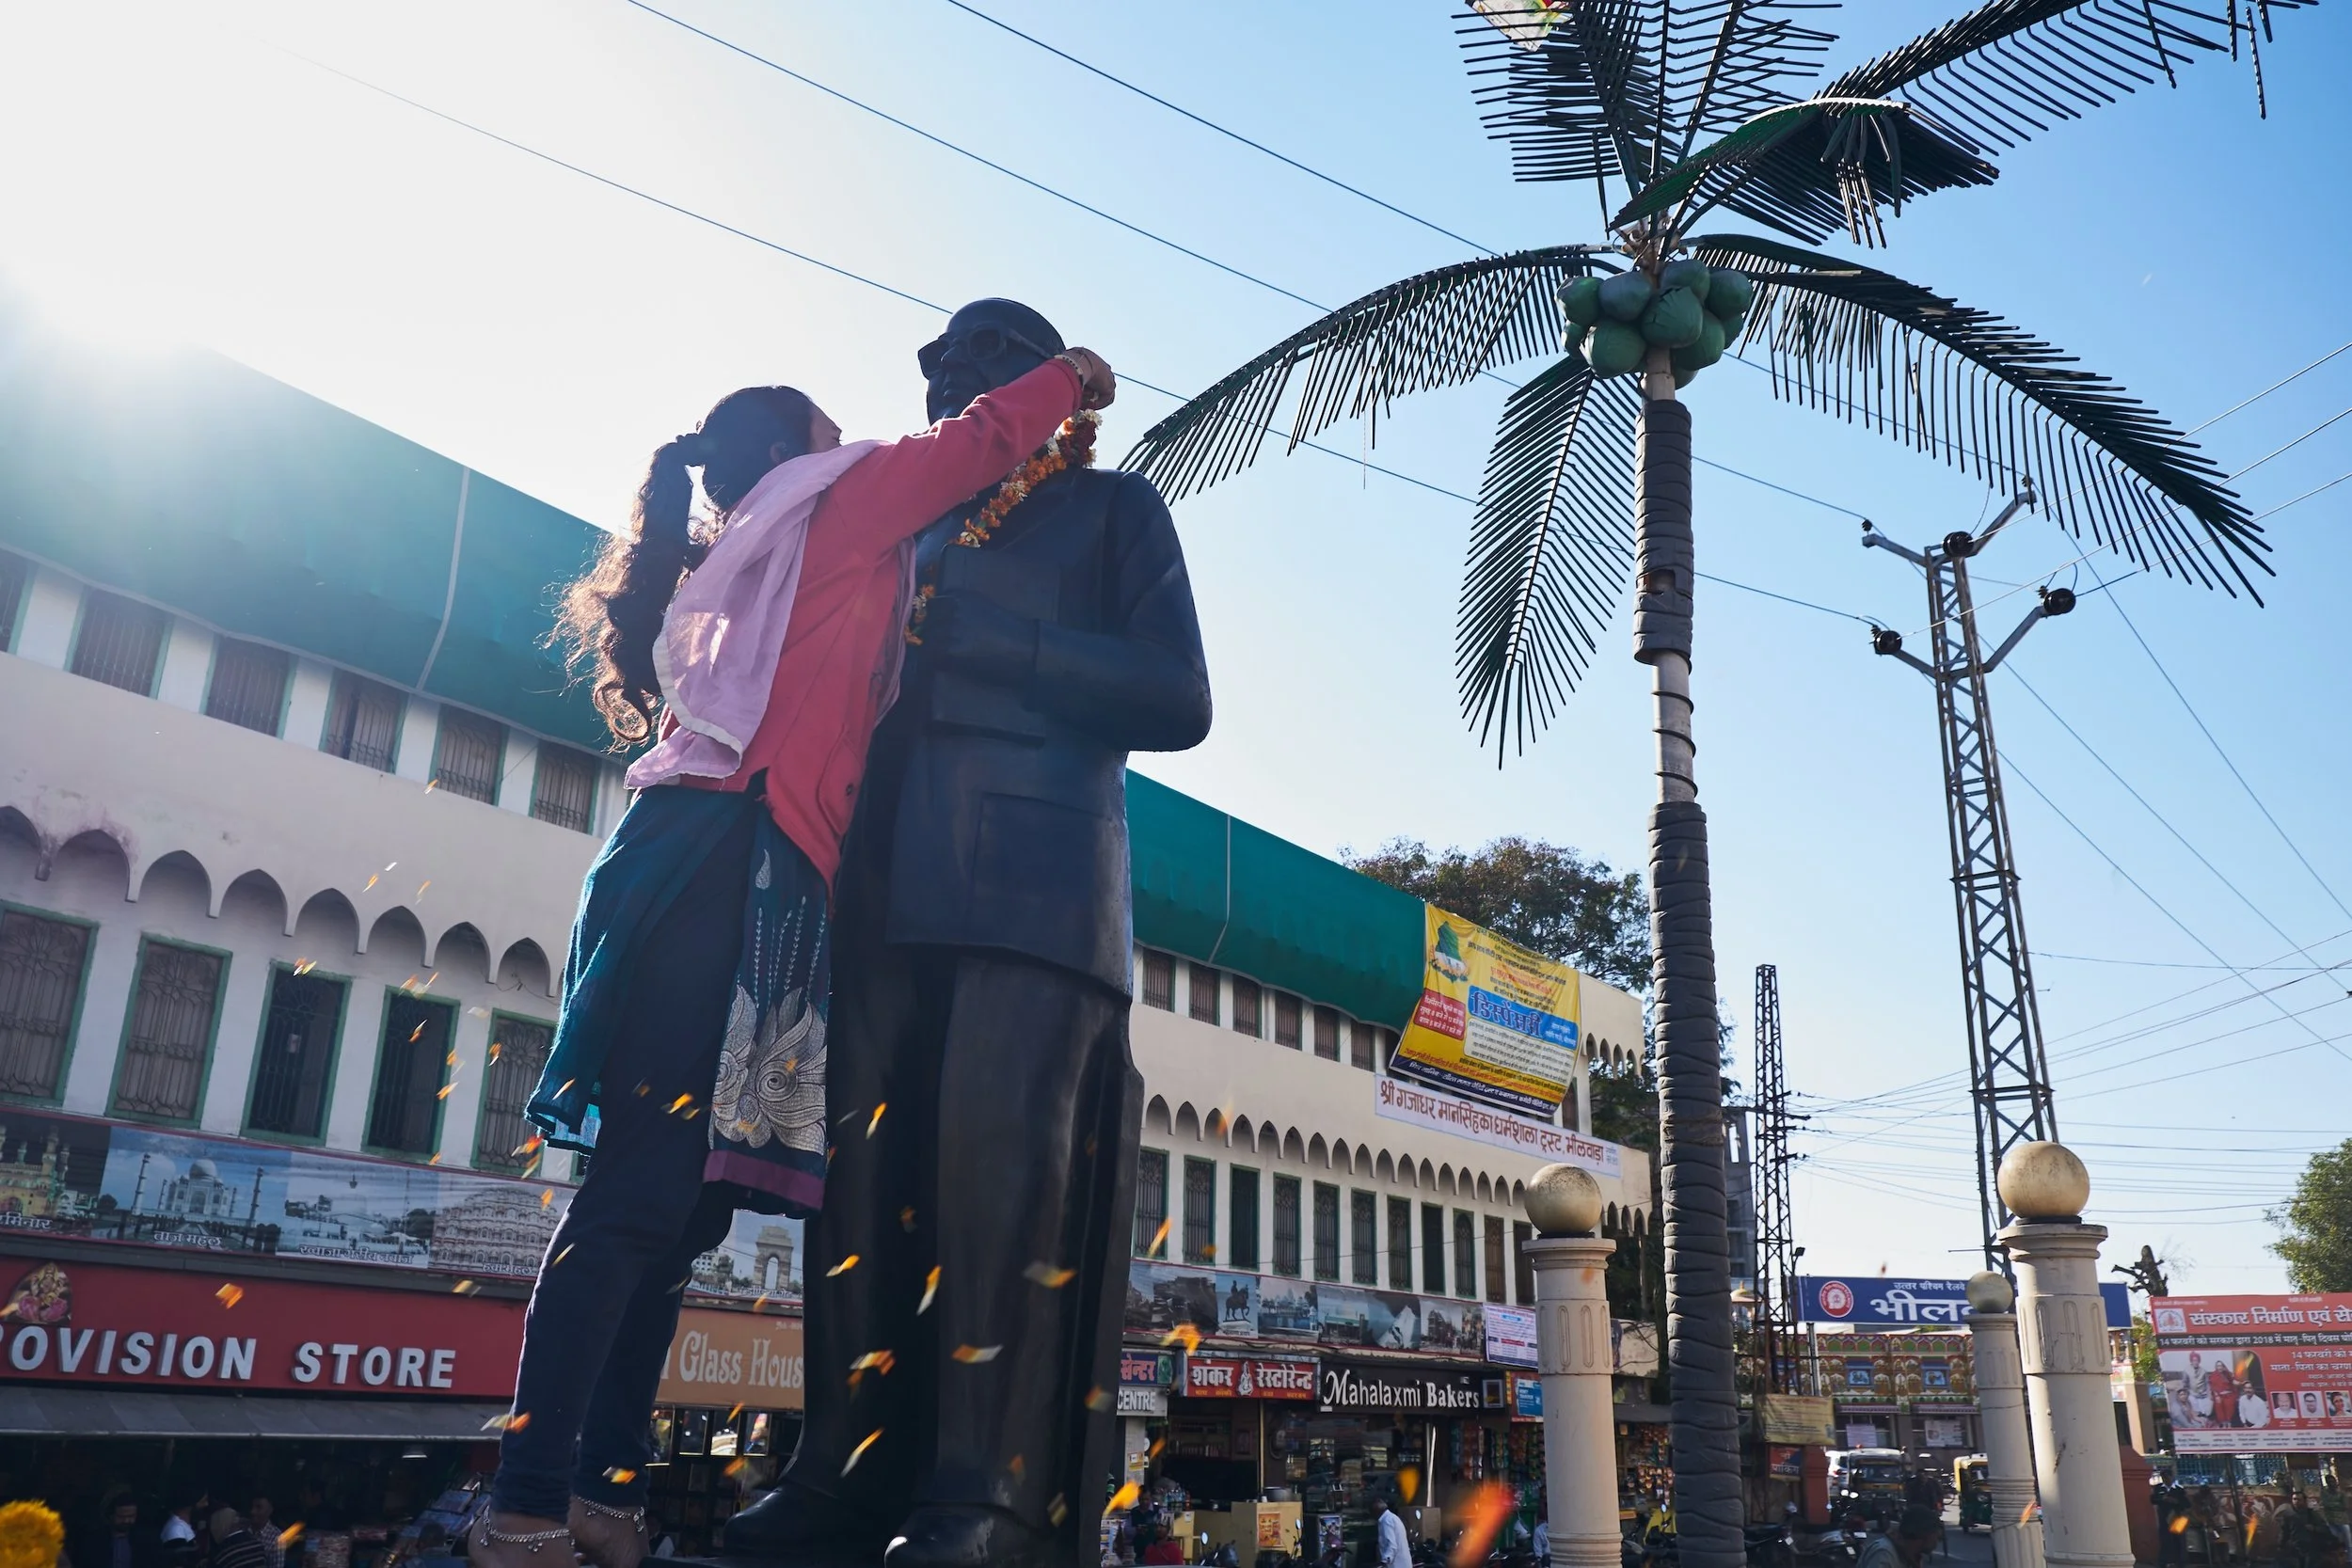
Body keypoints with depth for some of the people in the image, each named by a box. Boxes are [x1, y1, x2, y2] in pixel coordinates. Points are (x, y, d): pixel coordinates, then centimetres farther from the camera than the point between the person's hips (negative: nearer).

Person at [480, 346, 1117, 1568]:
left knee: (684, 1194, 4)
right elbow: (979, 439, 8)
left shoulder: (749, 561, 32)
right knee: (648, 1189, -14)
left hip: (728, 875, 9)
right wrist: (1070, 378, 26)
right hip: (727, 863, -9)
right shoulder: (826, 500, 9)